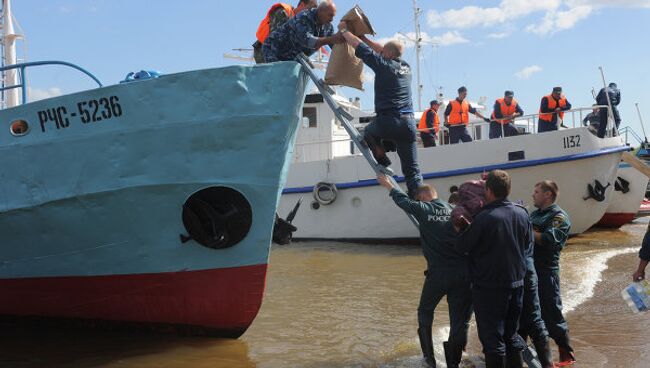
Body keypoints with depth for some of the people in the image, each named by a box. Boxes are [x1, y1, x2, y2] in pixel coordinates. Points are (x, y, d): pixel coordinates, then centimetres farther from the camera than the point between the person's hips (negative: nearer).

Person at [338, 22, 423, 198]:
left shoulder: (384, 64, -3)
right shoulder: (406, 67, 15)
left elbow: (359, 47, 4)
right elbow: (384, 51, 31)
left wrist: (344, 30, 18)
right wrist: (366, 38, 36)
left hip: (388, 121, -5)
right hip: (409, 123, 5)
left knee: (368, 132, 29)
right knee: (412, 170, 5)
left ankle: (382, 159, 10)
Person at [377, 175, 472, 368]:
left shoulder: (423, 209, 1)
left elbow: (403, 200, 19)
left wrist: (389, 186, 36)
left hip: (438, 273, -2)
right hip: (463, 272, 2)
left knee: (425, 312, 21)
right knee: (460, 319, 8)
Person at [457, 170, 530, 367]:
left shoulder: (484, 218, -20)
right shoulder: (522, 214, 0)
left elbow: (463, 246, -10)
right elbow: (528, 247, 11)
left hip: (489, 286, -6)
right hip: (516, 283, 6)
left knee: (492, 338, 4)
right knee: (512, 335, 19)